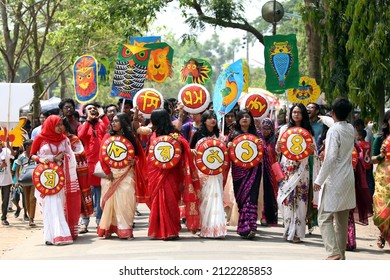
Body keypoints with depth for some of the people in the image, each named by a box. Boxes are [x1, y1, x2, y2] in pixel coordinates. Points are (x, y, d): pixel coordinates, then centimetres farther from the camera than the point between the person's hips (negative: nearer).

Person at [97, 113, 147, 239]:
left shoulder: (131, 138, 4)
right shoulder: (108, 137, 4)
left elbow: (140, 155, 10)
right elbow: (102, 156, 0)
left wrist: (134, 161, -11)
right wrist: (107, 171, -9)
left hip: (126, 174, 0)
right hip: (111, 174, 1)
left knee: (125, 201, -5)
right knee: (110, 200, 1)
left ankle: (125, 230, -2)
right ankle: (107, 229, 8)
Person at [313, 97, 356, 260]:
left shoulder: (333, 131, -16)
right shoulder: (351, 129, 7)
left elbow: (330, 158, -21)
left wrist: (319, 180, -15)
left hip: (334, 180, -8)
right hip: (348, 179, 8)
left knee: (325, 217, -6)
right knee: (342, 219, 13)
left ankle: (334, 252, -18)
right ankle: (341, 254, 18)